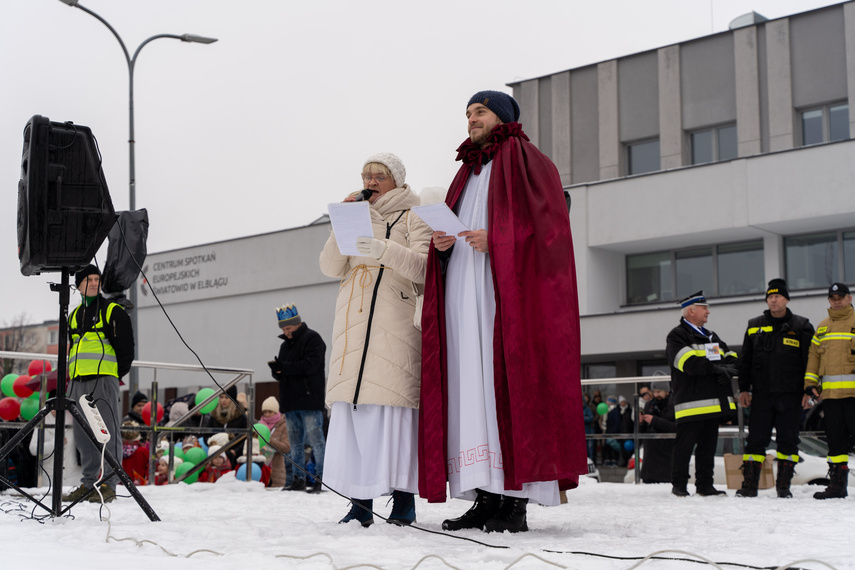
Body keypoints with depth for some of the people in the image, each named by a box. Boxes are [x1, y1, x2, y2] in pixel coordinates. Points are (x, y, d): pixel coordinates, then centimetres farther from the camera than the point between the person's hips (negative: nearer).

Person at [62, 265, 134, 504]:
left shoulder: (113, 311, 2)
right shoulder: (74, 315, 21)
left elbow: (126, 345, -1)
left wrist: (118, 372, -3)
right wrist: (73, 373, 17)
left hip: (104, 379, -7)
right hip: (78, 381, 7)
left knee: (107, 431, -8)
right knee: (84, 434, 9)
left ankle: (108, 484, -7)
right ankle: (89, 483, 15)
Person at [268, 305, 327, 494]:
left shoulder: (312, 339, -3)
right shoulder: (285, 345, 22)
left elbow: (310, 365, -17)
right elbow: (280, 374, 20)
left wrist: (284, 367, -17)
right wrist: (276, 370, -4)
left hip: (309, 400, -8)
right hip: (290, 402, 8)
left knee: (316, 439, -9)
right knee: (295, 442, 10)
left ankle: (324, 478, -7)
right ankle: (299, 479, 15)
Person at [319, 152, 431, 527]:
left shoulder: (412, 218, 9)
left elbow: (422, 268, -6)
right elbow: (330, 268, 13)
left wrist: (385, 250, -22)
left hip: (395, 324, -4)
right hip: (354, 325, 4)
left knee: (394, 401, -12)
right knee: (353, 406, -4)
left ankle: (403, 498, -8)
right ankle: (360, 500, -2)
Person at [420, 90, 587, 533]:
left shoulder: (526, 160, 5)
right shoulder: (468, 172, 28)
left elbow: (549, 224, -7)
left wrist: (495, 240, -17)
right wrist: (442, 242, 4)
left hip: (510, 290, -7)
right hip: (463, 294, 7)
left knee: (509, 382, -14)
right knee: (471, 387, -1)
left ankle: (516, 502, -14)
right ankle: (486, 498, -1)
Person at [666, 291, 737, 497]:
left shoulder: (711, 337, 24)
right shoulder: (677, 336, -4)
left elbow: (730, 357, 18)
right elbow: (689, 362, -18)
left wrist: (728, 368, -5)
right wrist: (716, 367, -17)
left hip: (714, 402, 8)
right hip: (691, 401, -8)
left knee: (708, 445, 11)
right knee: (685, 445, -3)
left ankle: (705, 485, 17)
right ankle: (679, 484, 7)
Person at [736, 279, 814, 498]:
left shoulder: (801, 326, 5)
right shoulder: (755, 326, 12)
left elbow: (810, 360, 4)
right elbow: (745, 360, 14)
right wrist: (744, 389, 6)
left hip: (791, 395, -1)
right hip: (761, 395, 2)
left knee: (788, 440, 1)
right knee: (756, 439, 0)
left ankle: (784, 485, 9)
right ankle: (749, 484, 3)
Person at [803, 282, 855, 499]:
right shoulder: (822, 327, 19)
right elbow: (813, 355, 18)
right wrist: (810, 384, 8)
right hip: (830, 392, 5)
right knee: (835, 439, 7)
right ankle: (837, 484, 13)